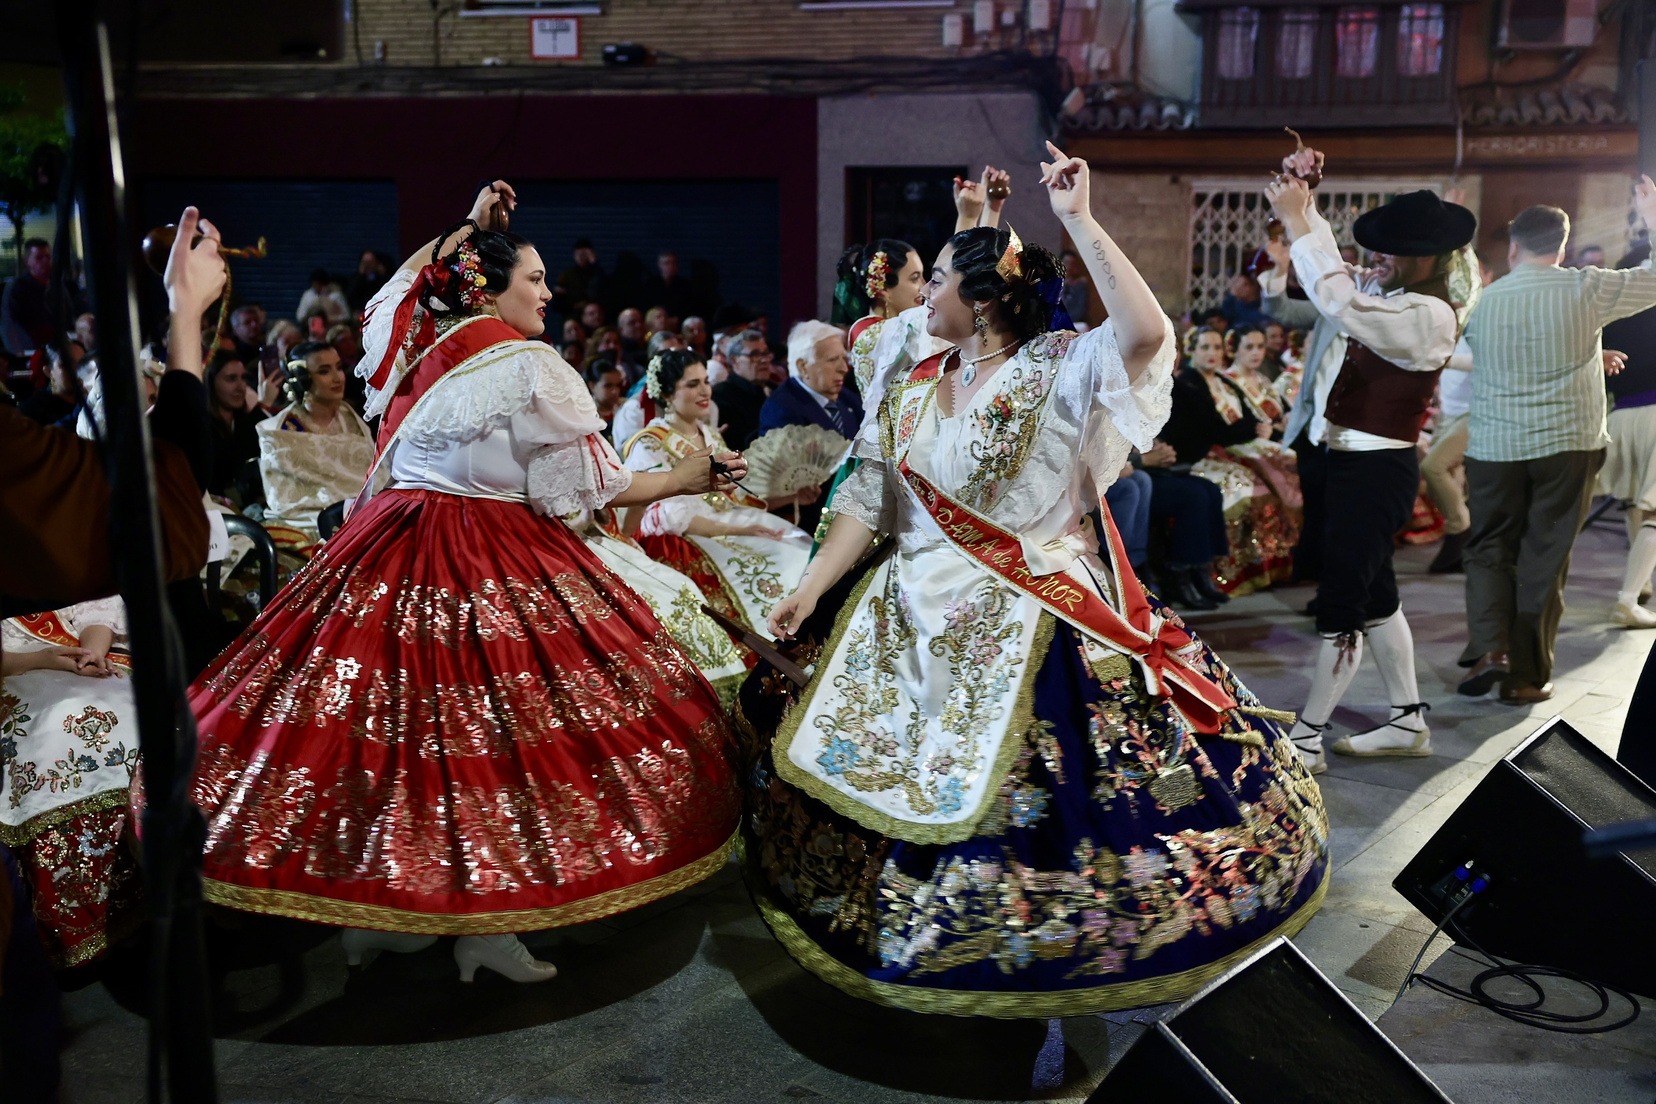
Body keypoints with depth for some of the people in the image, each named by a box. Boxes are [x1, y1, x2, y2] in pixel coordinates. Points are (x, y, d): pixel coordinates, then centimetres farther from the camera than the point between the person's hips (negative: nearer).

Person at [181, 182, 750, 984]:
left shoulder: (412, 342, 10)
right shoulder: (529, 368, -11)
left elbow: (399, 286, 35)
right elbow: (581, 487, -8)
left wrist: (462, 230, 34)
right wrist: (684, 479, 2)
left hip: (391, 553, 8)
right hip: (492, 566, -8)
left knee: (386, 722, 11)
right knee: (491, 727, -1)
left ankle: (377, 909, 22)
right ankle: (480, 928, 5)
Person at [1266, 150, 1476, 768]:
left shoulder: (1429, 315, -19)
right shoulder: (1386, 294, 8)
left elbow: (1338, 303, -32)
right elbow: (1334, 271, 20)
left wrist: (1296, 221, -25)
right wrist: (1300, 198, 5)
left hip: (1376, 473, -10)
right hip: (1349, 462, 10)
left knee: (1340, 601, -4)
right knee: (1373, 592, 18)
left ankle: (1305, 740, 5)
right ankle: (1407, 721, 31)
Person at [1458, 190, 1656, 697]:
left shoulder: (1485, 301, 4)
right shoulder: (1585, 289, -5)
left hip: (1495, 446, 1)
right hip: (1567, 445, -1)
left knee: (1489, 549, 13)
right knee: (1544, 560, 6)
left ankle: (1489, 647, -7)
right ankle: (1526, 676, 12)